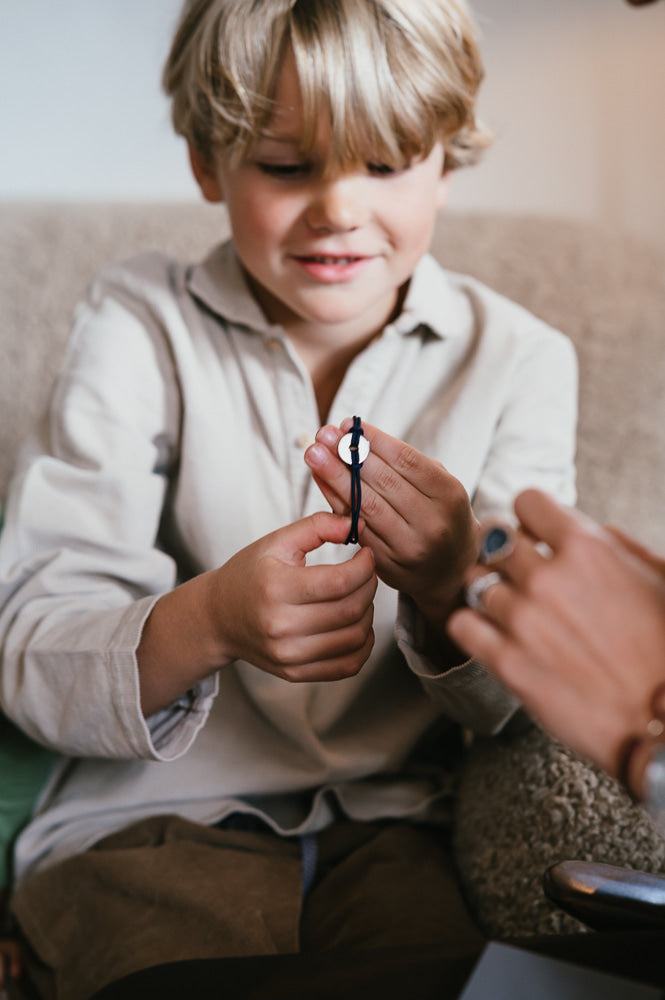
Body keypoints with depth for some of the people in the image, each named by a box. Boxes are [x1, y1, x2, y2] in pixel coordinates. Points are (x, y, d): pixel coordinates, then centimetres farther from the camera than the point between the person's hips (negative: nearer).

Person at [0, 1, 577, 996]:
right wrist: (207, 622, -32)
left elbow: (520, 700, -3)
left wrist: (450, 589, -25)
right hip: (157, 817, -1)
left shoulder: (517, 358, 1)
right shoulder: (139, 326, -4)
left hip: (397, 825, 2)